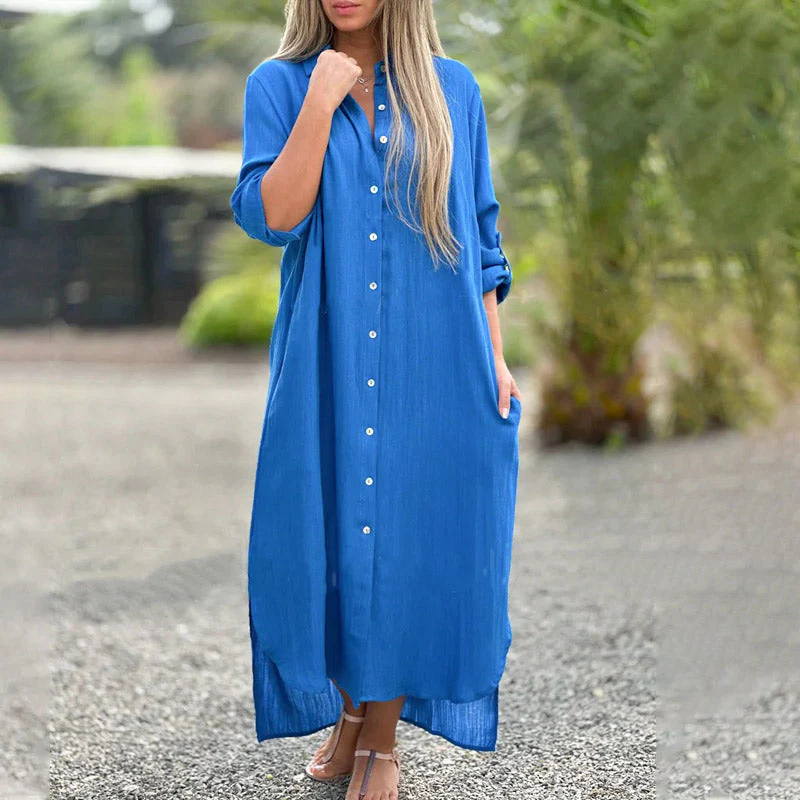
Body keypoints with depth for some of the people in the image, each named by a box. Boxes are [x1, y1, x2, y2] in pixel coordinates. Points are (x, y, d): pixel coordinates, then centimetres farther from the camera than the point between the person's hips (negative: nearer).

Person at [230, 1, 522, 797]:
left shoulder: (452, 90, 4)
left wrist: (495, 359, 4)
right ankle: (348, 712, 29)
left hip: (432, 369, 1)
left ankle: (384, 735, 21)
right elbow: (271, 217, -13)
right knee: (329, 537, 7)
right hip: (326, 368, 0)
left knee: (410, 538, 5)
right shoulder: (278, 85, 1)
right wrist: (322, 101, -16)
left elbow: (479, 234, 8)